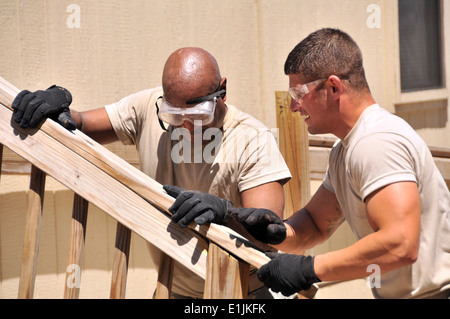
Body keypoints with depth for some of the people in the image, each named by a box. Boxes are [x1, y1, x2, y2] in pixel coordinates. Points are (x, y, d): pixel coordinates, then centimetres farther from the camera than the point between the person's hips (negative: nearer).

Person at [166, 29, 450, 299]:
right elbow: (315, 225, 15)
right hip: (393, 294, 9)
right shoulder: (344, 153, 13)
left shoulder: (376, 142, -20)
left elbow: (400, 244, -29)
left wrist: (309, 269, -22)